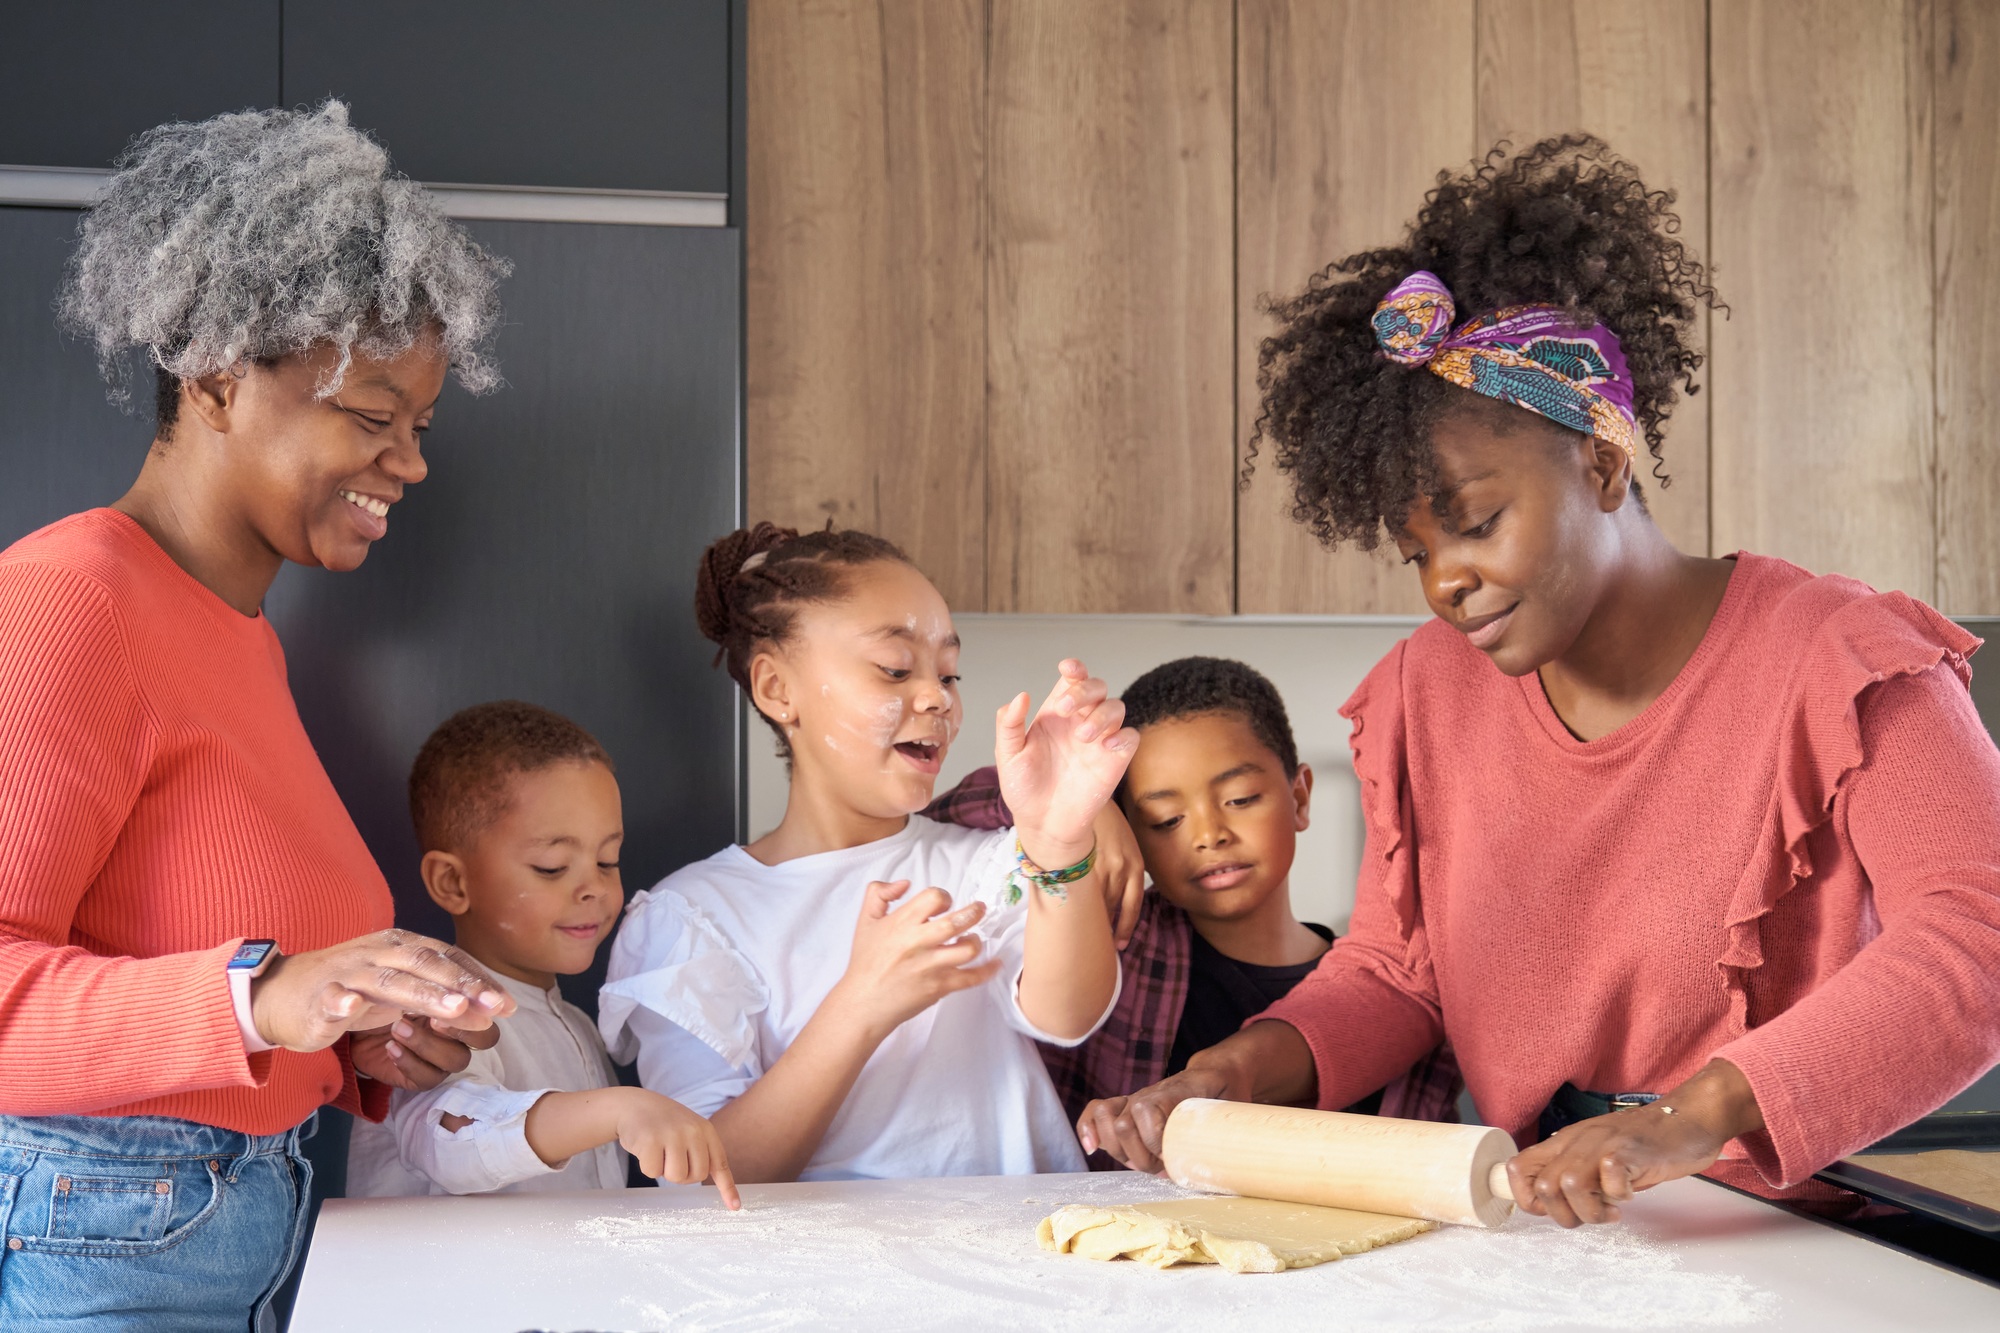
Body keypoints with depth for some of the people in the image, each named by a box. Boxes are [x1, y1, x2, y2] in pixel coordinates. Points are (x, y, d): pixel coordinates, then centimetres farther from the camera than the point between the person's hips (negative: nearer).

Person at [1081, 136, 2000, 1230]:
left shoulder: (1837, 663, -8)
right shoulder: (1428, 691, 10)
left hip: (1801, 1233, -5)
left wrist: (1693, 1118, -33)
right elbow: (1393, 967, 17)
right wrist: (1236, 1074, -4)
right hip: (1535, 1226, 5)